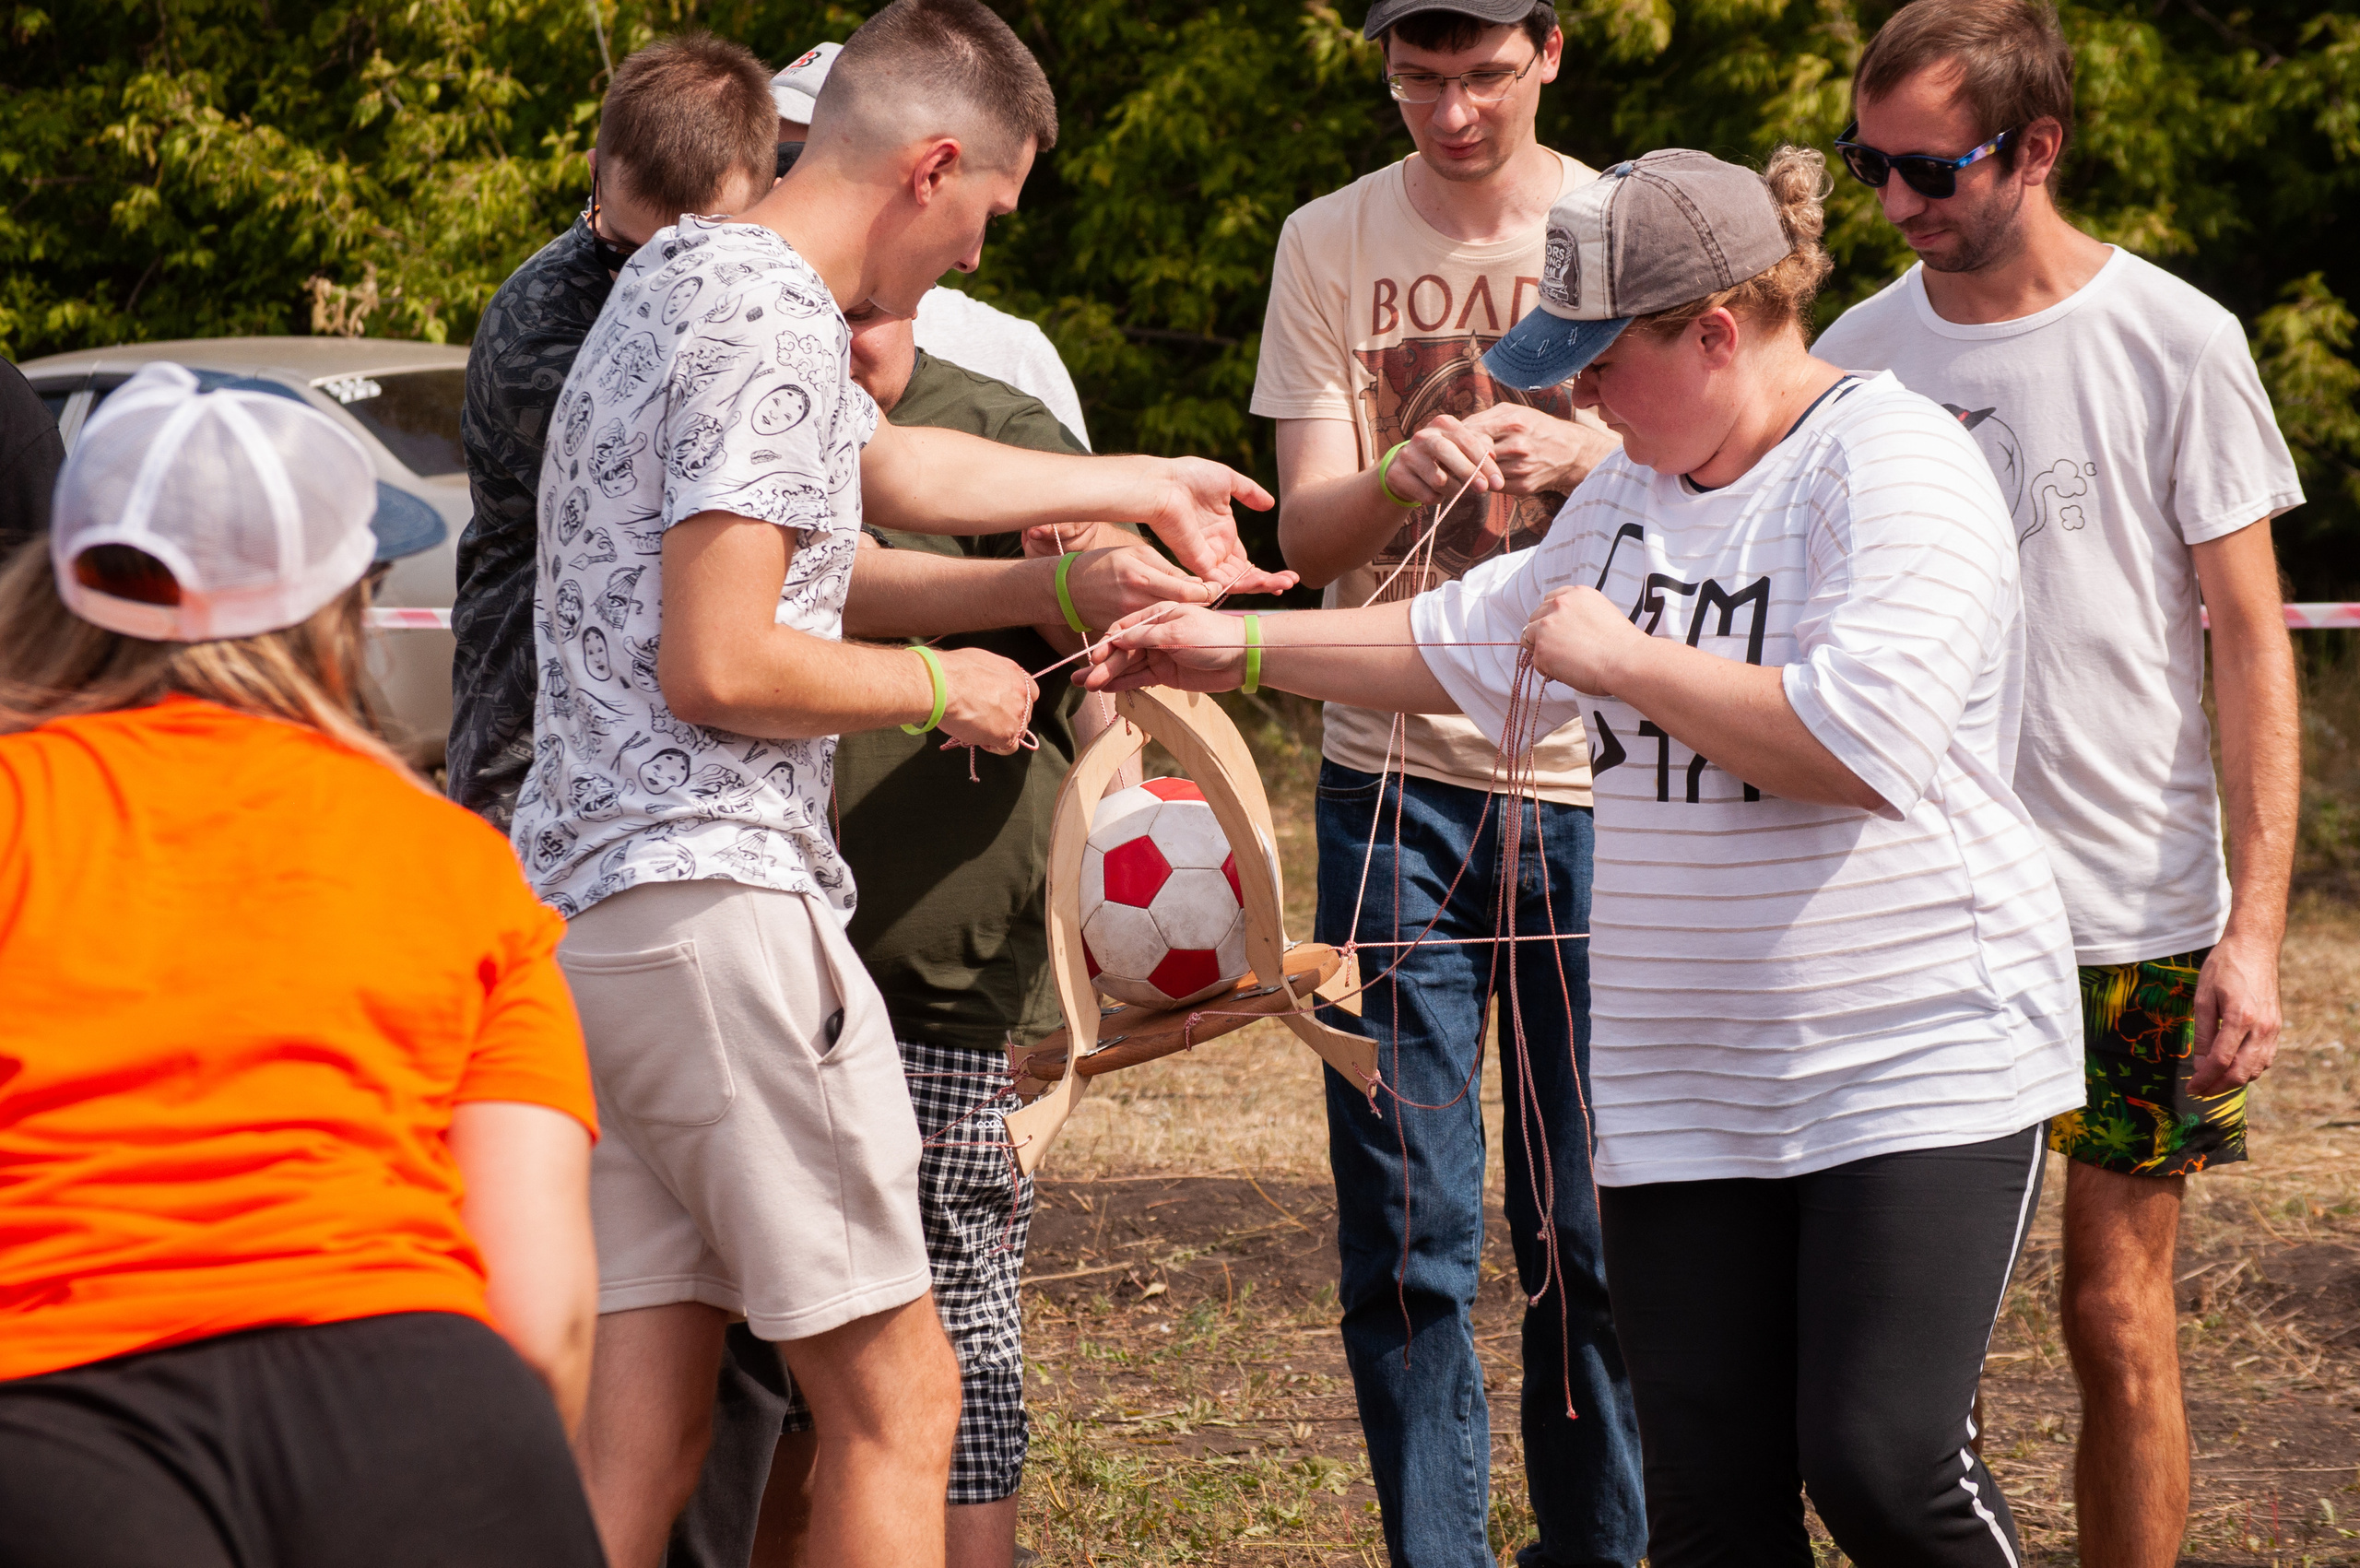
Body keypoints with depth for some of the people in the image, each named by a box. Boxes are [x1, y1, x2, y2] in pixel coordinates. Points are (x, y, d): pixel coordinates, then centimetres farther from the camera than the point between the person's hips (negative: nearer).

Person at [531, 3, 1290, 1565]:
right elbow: (716, 667, -20)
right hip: (712, 894, -10)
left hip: (577, 900, 10)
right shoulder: (773, 326, -13)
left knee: (647, 1421, 7)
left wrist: (1148, 486, 47)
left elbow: (895, 465, 36)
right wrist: (941, 687, -3)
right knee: (898, 1395, -4)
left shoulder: (685, 275, 19)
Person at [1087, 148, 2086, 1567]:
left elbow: (1860, 739, -27)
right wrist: (1237, 645, 26)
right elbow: (1479, 643, 31)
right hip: (1686, 1081, 7)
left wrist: (1626, 659, -16)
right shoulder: (1639, 486, 15)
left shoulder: (1893, 465, -13)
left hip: (1915, 1062, -7)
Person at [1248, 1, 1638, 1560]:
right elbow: (1307, 533, 0)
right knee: (1409, 1226, -2)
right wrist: (1403, 479, -22)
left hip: (1593, 774, 0)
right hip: (1394, 771, 1)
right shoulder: (1331, 244, 4)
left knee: (1592, 1223, 1)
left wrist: (1586, 459, -21)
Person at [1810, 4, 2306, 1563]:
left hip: (2135, 919, -3)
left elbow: (2253, 641, -3)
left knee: (2120, 1315, 0)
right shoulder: (1859, 352, 6)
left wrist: (2255, 928, -9)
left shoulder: (2176, 344, -4)